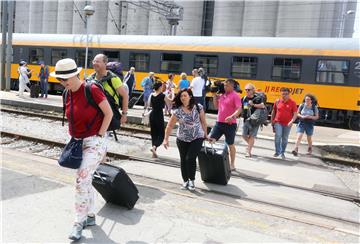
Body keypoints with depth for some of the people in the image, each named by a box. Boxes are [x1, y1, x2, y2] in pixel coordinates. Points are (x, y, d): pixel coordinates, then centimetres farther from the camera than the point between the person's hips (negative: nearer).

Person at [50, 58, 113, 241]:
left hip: (94, 141, -8)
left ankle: (79, 222, 4)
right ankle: (90, 216, 31)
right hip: (78, 142, 8)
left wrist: (99, 136, -14)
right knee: (85, 180, 15)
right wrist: (72, 137, 10)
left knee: (82, 180, -10)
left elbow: (109, 113, -15)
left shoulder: (91, 90, -18)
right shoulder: (67, 94, 4)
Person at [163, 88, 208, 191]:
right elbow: (170, 126, -4)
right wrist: (166, 139, -9)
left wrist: (205, 134, 9)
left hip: (197, 138, -2)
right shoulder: (178, 111, -9)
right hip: (182, 139, 2)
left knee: (190, 158, -12)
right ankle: (185, 181, 27)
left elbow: (203, 122, 4)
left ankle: (192, 180, 9)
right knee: (183, 160, 9)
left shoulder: (198, 107, -8)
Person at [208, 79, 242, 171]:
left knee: (230, 144, 5)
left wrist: (233, 116, -37)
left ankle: (232, 165, 19)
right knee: (211, 140, 2)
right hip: (219, 122, 7)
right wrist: (215, 96, 10)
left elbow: (239, 109, -20)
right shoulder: (222, 95, 11)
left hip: (230, 124, -6)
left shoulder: (235, 96, -9)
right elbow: (216, 107, 21)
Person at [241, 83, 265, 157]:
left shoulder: (257, 98, -7)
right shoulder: (244, 98, 7)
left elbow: (262, 105, -22)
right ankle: (250, 145, 35)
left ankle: (248, 151, 5)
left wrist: (253, 105, -28)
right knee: (244, 135, 7)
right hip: (246, 120, 5)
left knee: (252, 136, -2)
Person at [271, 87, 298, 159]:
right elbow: (273, 111, 14)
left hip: (287, 124, 0)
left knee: (285, 139, 8)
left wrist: (292, 121, -20)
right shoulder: (277, 101, 3)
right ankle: (277, 151, -4)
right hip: (278, 122, 0)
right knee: (278, 136, -17)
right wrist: (272, 120, 13)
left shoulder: (292, 102, -2)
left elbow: (295, 114, -5)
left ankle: (282, 153, 25)